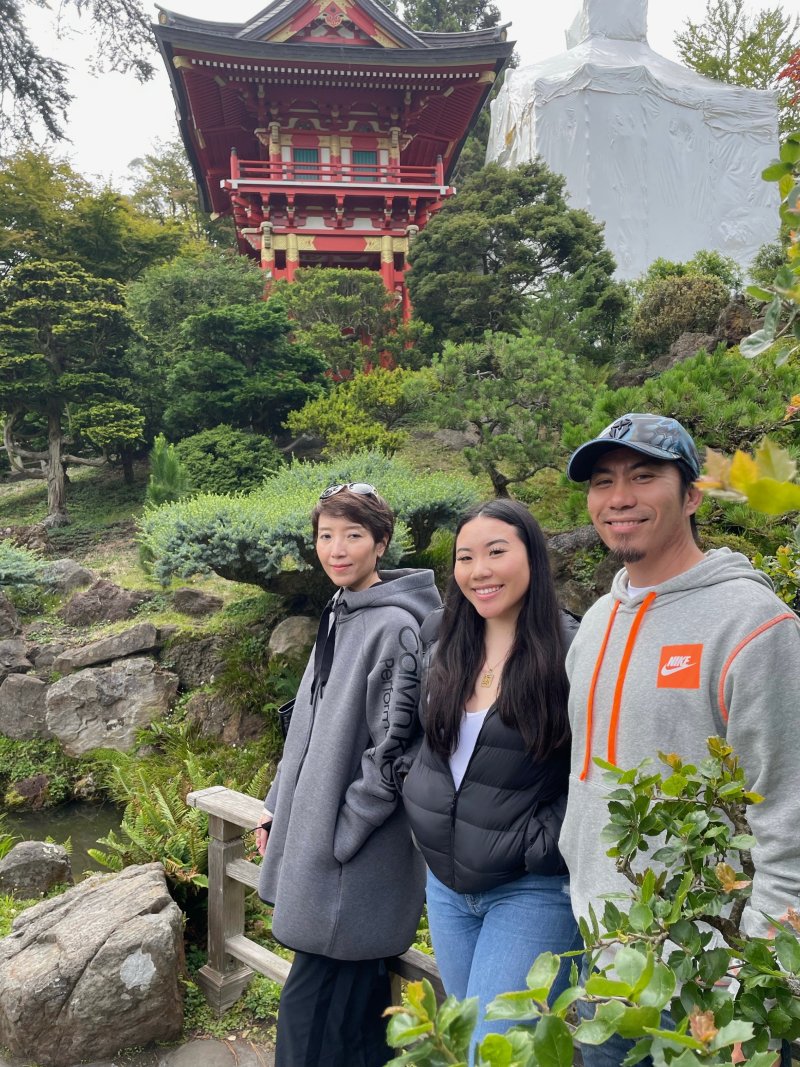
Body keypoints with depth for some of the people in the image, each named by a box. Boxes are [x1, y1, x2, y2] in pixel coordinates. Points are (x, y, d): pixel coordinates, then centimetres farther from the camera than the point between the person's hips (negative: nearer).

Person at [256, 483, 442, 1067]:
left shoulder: (396, 629, -17)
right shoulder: (337, 616, 9)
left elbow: (392, 751, -18)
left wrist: (336, 838, -14)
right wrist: (279, 808, 14)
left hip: (357, 861, -8)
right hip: (315, 841, 8)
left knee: (309, 1009, 2)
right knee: (359, 1001, 20)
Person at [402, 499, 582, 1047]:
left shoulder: (572, 651, -16)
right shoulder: (443, 648, 1)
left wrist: (538, 847, -17)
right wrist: (421, 808, 7)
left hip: (532, 892, -6)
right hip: (446, 884, 6)